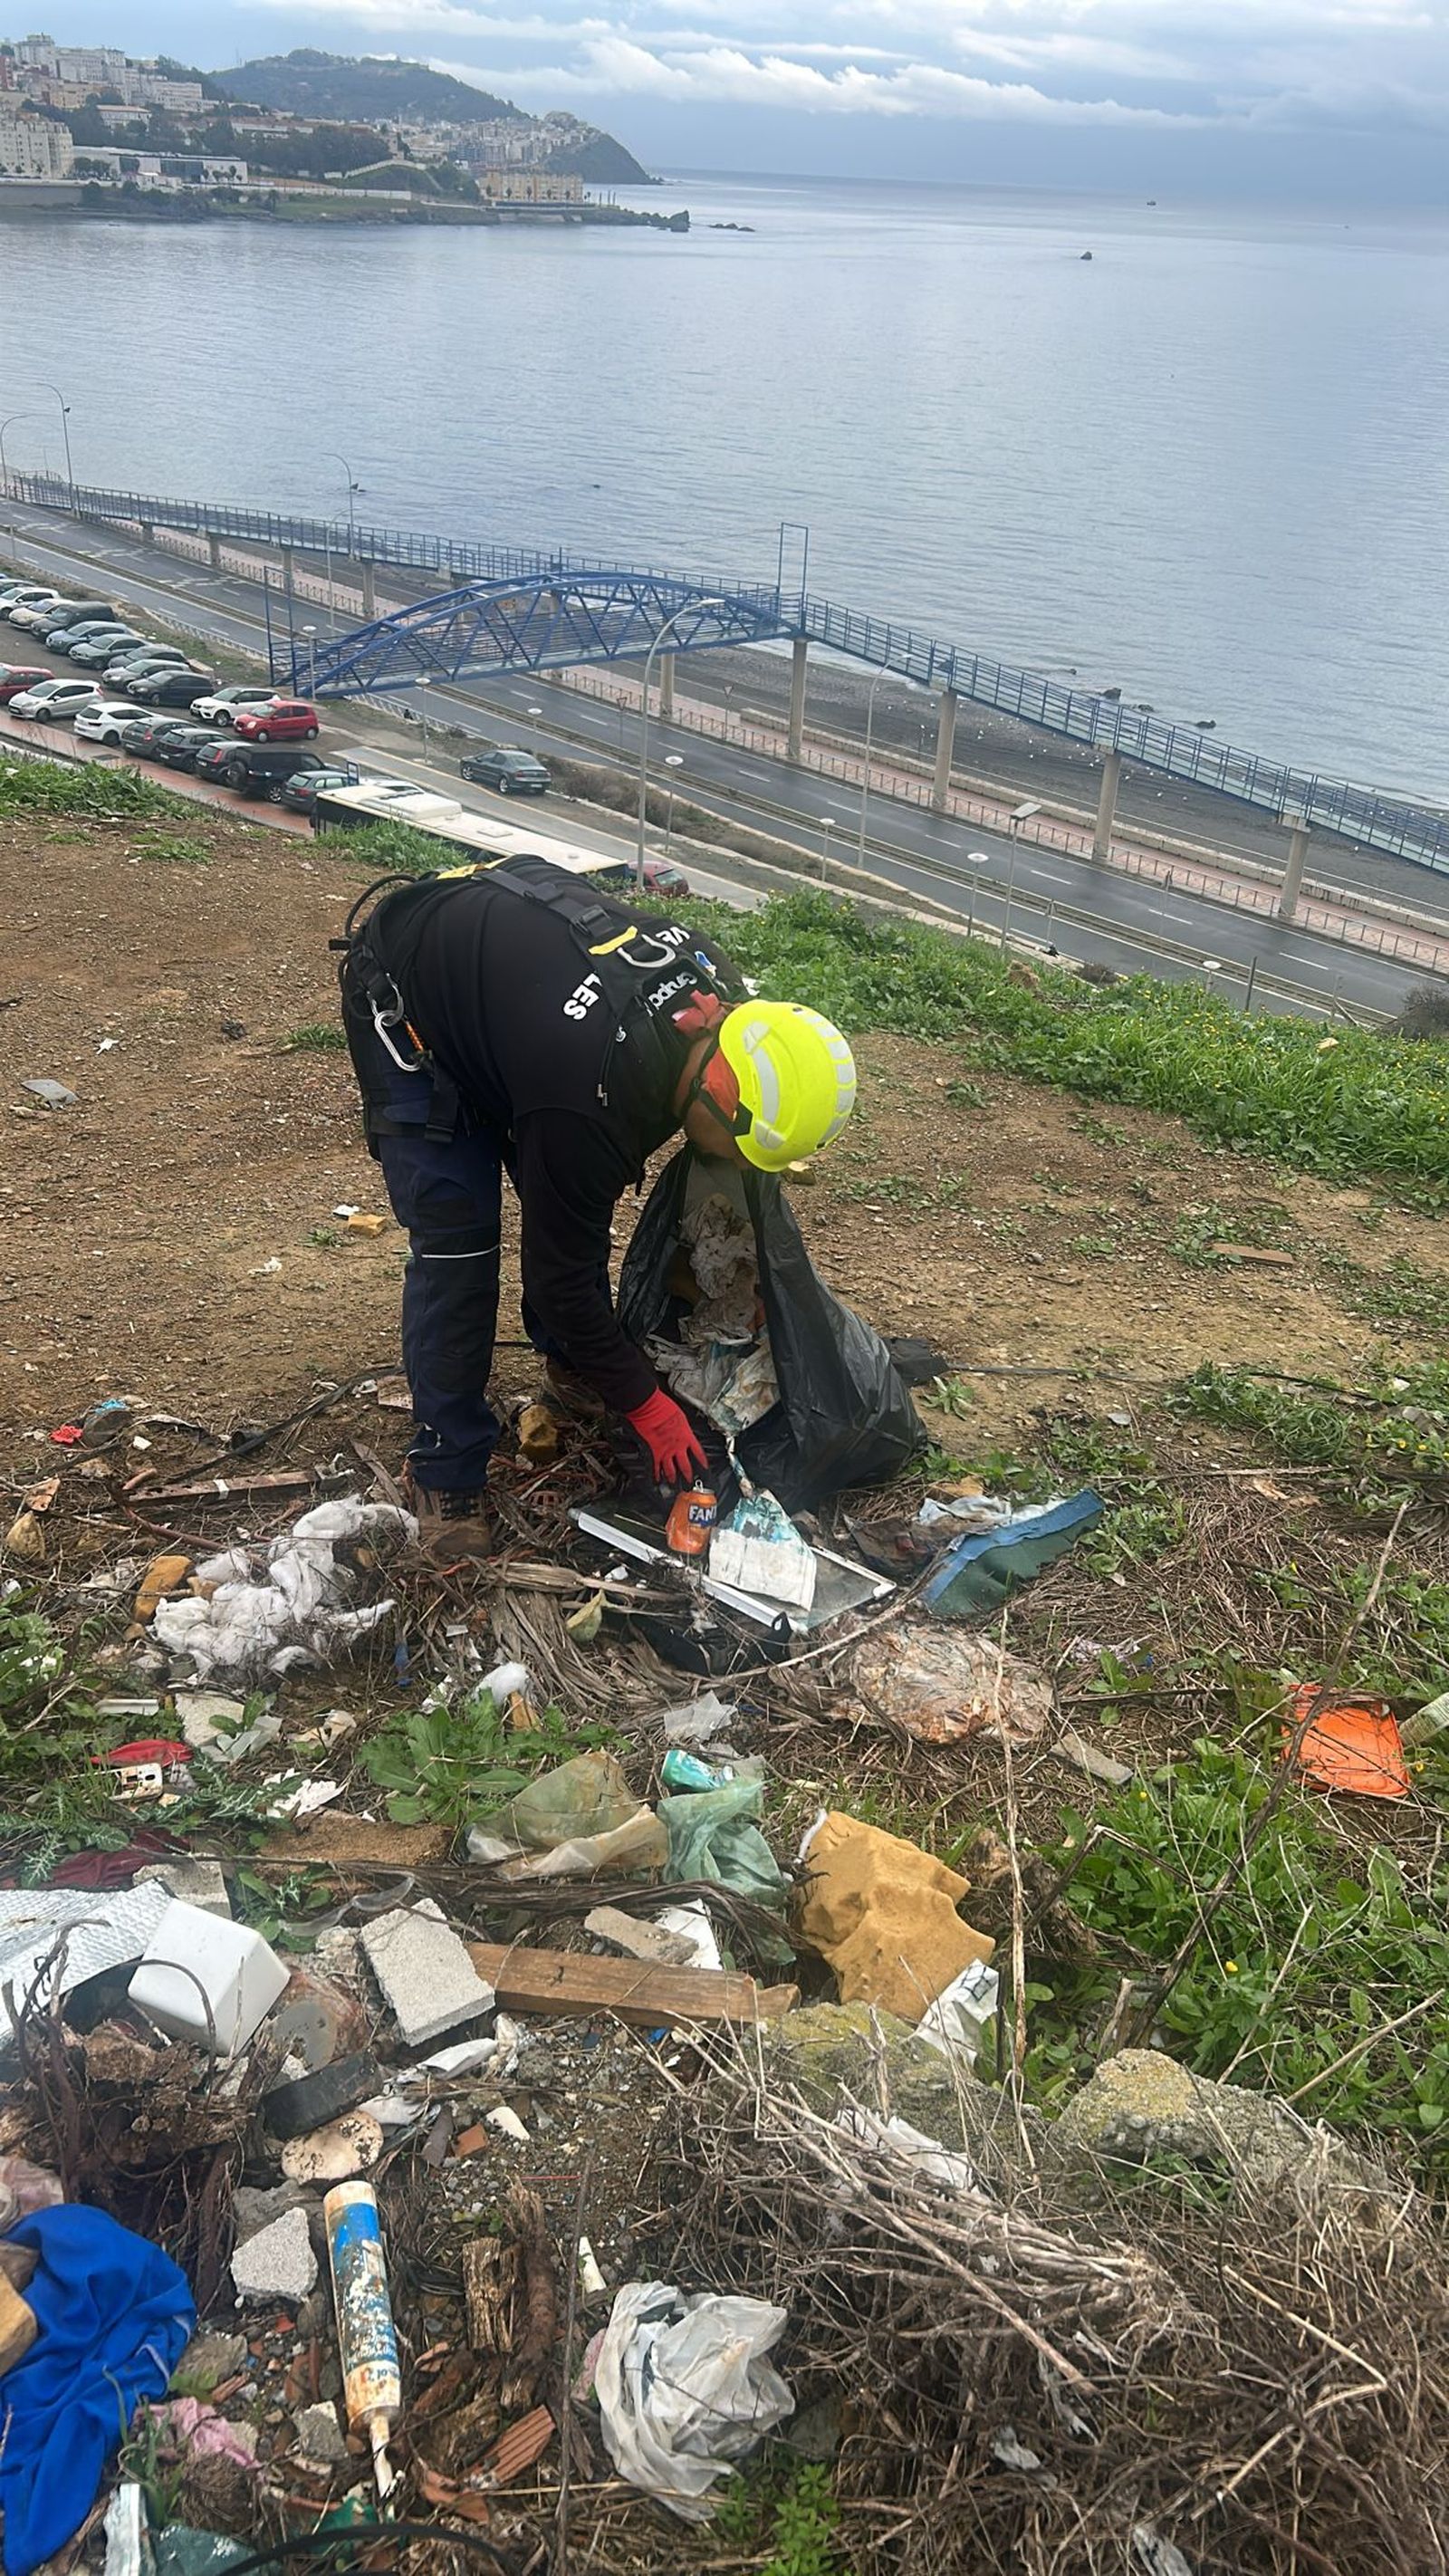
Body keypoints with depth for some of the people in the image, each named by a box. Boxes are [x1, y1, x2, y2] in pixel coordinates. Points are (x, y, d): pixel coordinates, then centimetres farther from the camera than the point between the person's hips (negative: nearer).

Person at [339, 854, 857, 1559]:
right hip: (404, 995, -7)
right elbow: (560, 1269, -26)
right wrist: (645, 1403, -15)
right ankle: (445, 1468, 0)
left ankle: (571, 1358, 30)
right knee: (455, 1239, -13)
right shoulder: (590, 1102, -39)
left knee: (568, 1196, 6)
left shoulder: (718, 988, -19)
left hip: (502, 943, 7)